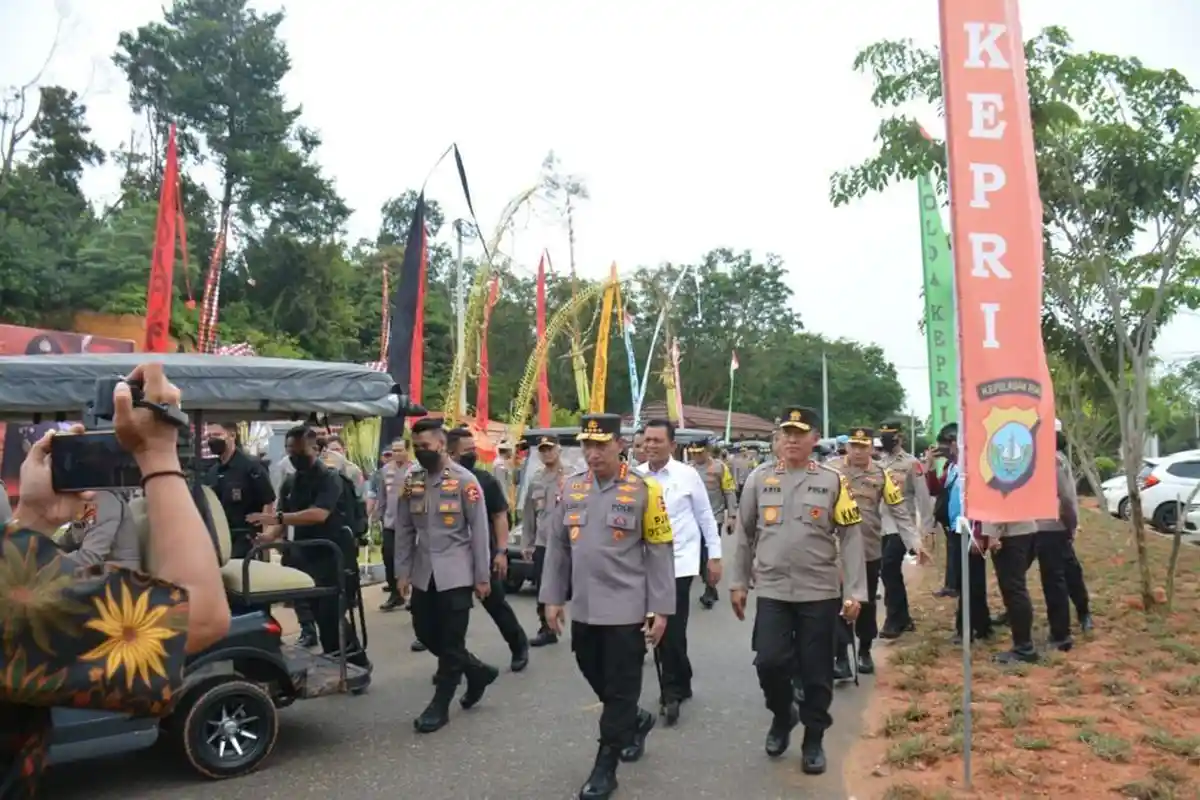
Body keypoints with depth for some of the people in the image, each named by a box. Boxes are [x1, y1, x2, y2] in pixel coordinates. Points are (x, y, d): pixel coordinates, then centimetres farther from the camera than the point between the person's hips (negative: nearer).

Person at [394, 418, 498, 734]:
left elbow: (479, 531, -8)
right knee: (425, 633, 10)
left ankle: (440, 705, 16)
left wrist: (482, 577, -8)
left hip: (456, 574, -5)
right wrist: (402, 572, 4)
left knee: (450, 641, 2)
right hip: (423, 573, 5)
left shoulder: (464, 480, -9)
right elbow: (404, 529, 8)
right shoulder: (411, 481, 5)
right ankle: (477, 671, 30)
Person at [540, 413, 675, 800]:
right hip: (583, 609, 5)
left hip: (626, 610, -4)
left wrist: (660, 609, -9)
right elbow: (557, 546, 9)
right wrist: (552, 598, 7)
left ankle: (605, 767, 19)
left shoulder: (644, 490, -9)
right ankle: (637, 720, 44)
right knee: (596, 678, 17)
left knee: (621, 689, 5)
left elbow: (660, 554, -7)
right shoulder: (571, 488, 3)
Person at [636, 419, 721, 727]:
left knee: (672, 631, -5)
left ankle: (673, 691, 10)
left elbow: (706, 516, 2)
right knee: (661, 631, 11)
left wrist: (715, 556, 2)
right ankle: (680, 685, 29)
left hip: (679, 562, -3)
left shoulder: (688, 475, -5)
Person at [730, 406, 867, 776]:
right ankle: (782, 714, 24)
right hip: (772, 591, 1)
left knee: (816, 671, 7)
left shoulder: (833, 481, -2)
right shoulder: (759, 478, 2)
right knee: (769, 661, -7)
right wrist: (739, 583, 9)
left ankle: (814, 740, 26)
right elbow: (745, 534, 8)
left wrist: (854, 592, -7)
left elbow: (851, 538, -2)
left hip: (820, 593, -1)